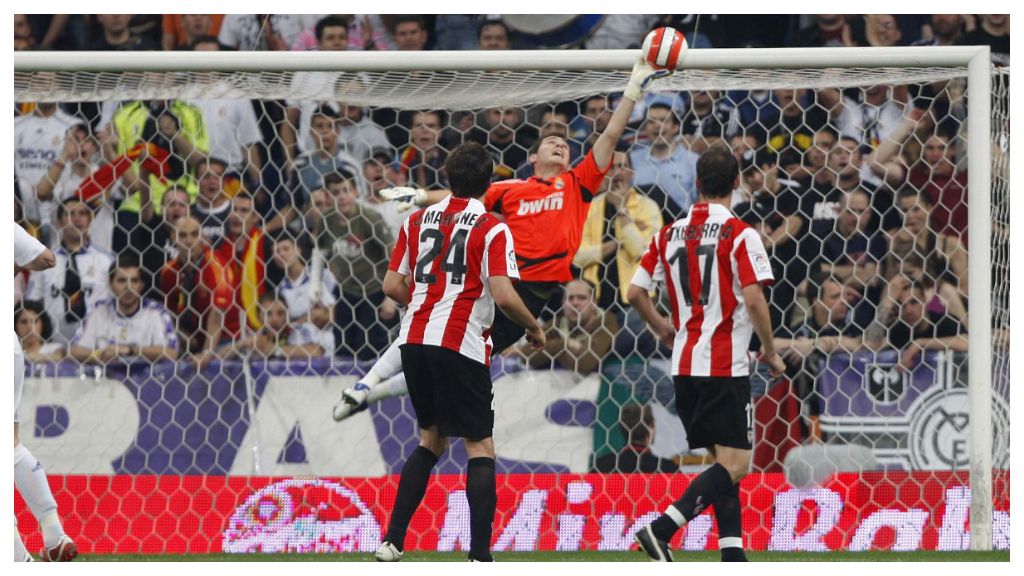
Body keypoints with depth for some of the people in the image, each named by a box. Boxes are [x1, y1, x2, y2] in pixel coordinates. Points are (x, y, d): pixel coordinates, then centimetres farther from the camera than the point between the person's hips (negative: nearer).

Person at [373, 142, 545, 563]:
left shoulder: (418, 221, 10)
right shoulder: (492, 229, -5)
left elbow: (392, 285, 12)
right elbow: (503, 295, -15)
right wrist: (534, 328, 2)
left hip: (414, 339, 5)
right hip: (460, 345, -5)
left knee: (432, 438, 20)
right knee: (479, 445, 2)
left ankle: (392, 542, 13)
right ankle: (479, 556, -8)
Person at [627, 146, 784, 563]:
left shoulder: (669, 234, 8)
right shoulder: (739, 235, -9)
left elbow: (636, 293, 10)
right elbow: (754, 298, -16)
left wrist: (662, 327, 28)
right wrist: (771, 352, -3)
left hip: (684, 366, 7)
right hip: (725, 364, -7)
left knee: (724, 462, 13)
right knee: (734, 464, -7)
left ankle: (733, 556, 5)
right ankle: (662, 528, -23)